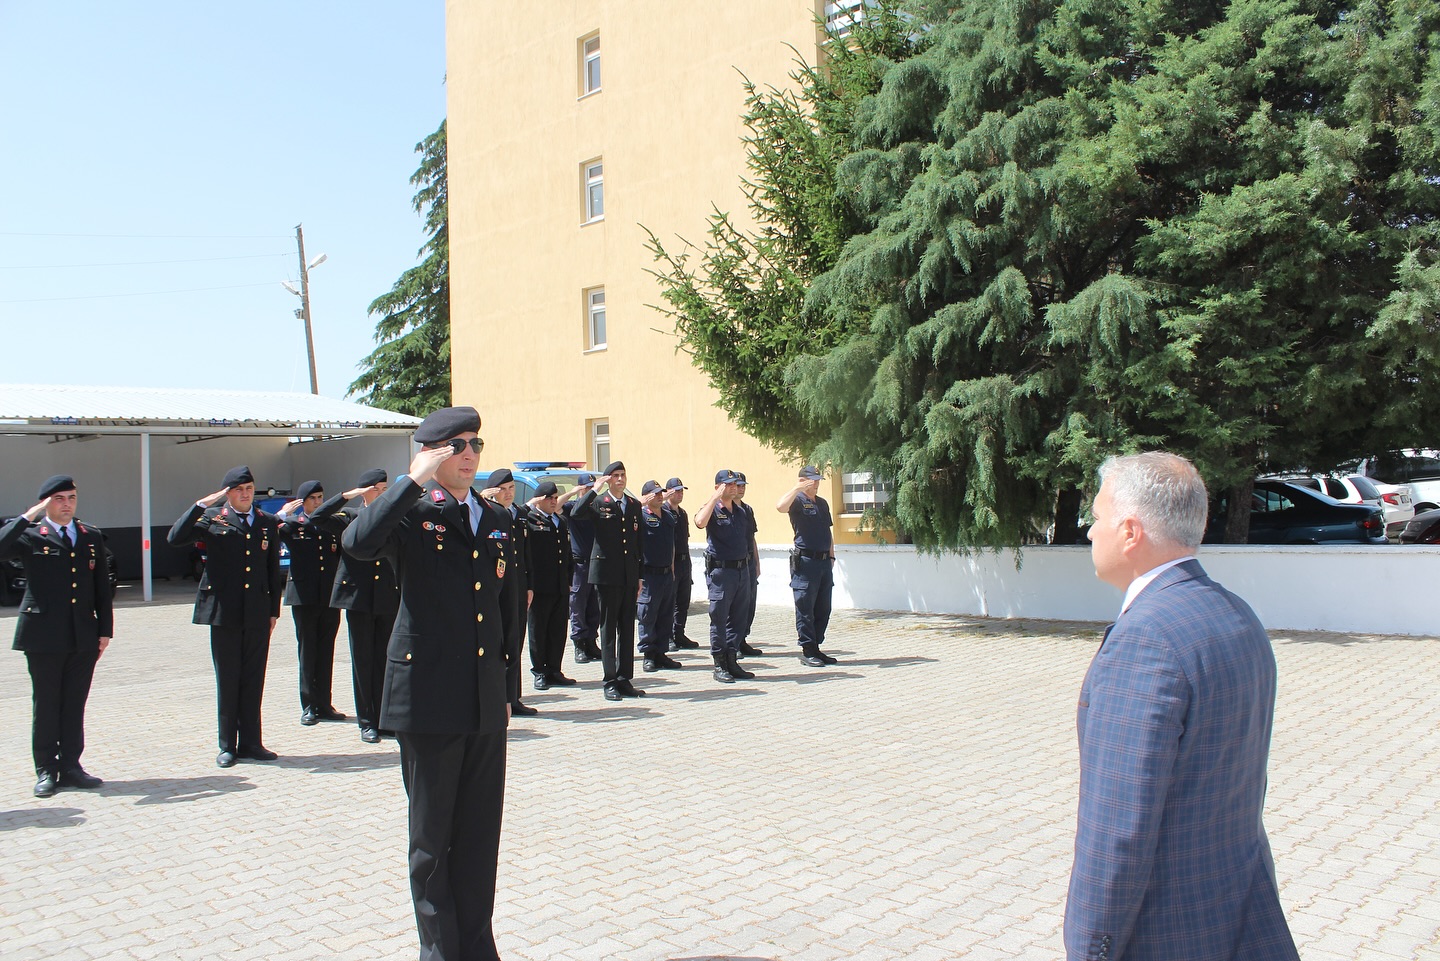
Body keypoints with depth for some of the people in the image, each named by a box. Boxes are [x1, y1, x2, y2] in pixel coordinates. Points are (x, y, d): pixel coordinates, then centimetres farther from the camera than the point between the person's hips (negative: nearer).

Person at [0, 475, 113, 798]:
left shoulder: (92, 537, 12)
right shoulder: (30, 535, 1)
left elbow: (102, 587, 13)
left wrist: (105, 629, 8)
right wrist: (29, 516, -18)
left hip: (84, 637, 3)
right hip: (44, 636, -3)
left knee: (74, 705, 9)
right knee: (46, 705, 5)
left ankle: (70, 766, 19)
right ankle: (46, 771, 15)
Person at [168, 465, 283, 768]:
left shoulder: (268, 523, 9)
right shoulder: (212, 518, 1)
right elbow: (175, 539, -14)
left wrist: (274, 610, 9)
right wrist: (201, 505, -17)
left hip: (258, 614, 2)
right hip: (225, 612, -2)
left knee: (253, 680, 7)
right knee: (227, 680, 5)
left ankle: (250, 743, 17)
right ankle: (227, 746, 16)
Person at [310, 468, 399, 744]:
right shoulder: (349, 517, 3)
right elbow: (317, 517, -11)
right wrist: (347, 495, -14)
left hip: (389, 599, 2)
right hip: (358, 599, -2)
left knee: (386, 661, 4)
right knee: (363, 661, 3)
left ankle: (384, 719, 13)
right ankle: (367, 722, 12)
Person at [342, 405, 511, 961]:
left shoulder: (493, 521, 13)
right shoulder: (411, 513, -5)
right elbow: (358, 543, -29)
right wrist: (415, 481, -22)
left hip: (485, 705, 5)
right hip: (428, 698, -5)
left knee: (480, 833, 12)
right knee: (431, 837, 8)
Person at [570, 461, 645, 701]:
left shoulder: (635, 505, 13)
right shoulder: (598, 503, -2)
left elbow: (638, 542, 15)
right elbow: (575, 514, -23)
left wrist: (639, 575, 12)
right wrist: (595, 489, -19)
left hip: (629, 575, 5)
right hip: (606, 573, -5)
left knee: (627, 628, 7)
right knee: (608, 627, 0)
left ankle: (625, 679, 14)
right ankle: (610, 681, 5)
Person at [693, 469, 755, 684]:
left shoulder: (740, 511, 15)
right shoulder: (711, 509, -4)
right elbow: (700, 522, -28)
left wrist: (748, 566, 14)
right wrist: (715, 497, -22)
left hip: (742, 569, 6)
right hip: (720, 570, -6)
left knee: (737, 619, 9)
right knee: (719, 619, -2)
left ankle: (732, 661, 17)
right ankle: (719, 665, 5)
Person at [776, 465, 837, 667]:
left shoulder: (822, 503, 19)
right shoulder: (798, 501, -4)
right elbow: (781, 507, -27)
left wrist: (831, 556, 18)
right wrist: (797, 488, -24)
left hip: (824, 561, 8)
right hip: (805, 561, -8)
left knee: (823, 609, 10)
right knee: (805, 609, -2)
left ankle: (816, 648, 18)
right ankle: (807, 652, 3)